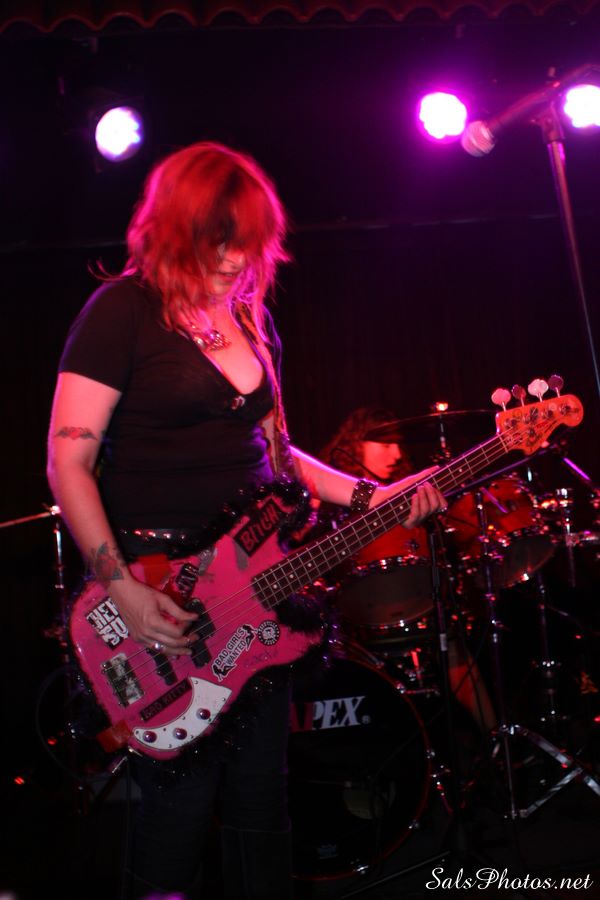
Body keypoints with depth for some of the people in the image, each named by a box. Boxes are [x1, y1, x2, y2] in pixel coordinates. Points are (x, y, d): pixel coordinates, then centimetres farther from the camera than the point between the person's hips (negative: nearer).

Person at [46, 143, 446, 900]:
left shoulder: (251, 319, 12)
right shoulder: (123, 310, -8)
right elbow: (68, 460, -12)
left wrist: (373, 496, 4)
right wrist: (119, 588, -21)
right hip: (156, 587, -6)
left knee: (260, 792, 13)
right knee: (182, 797, 1)